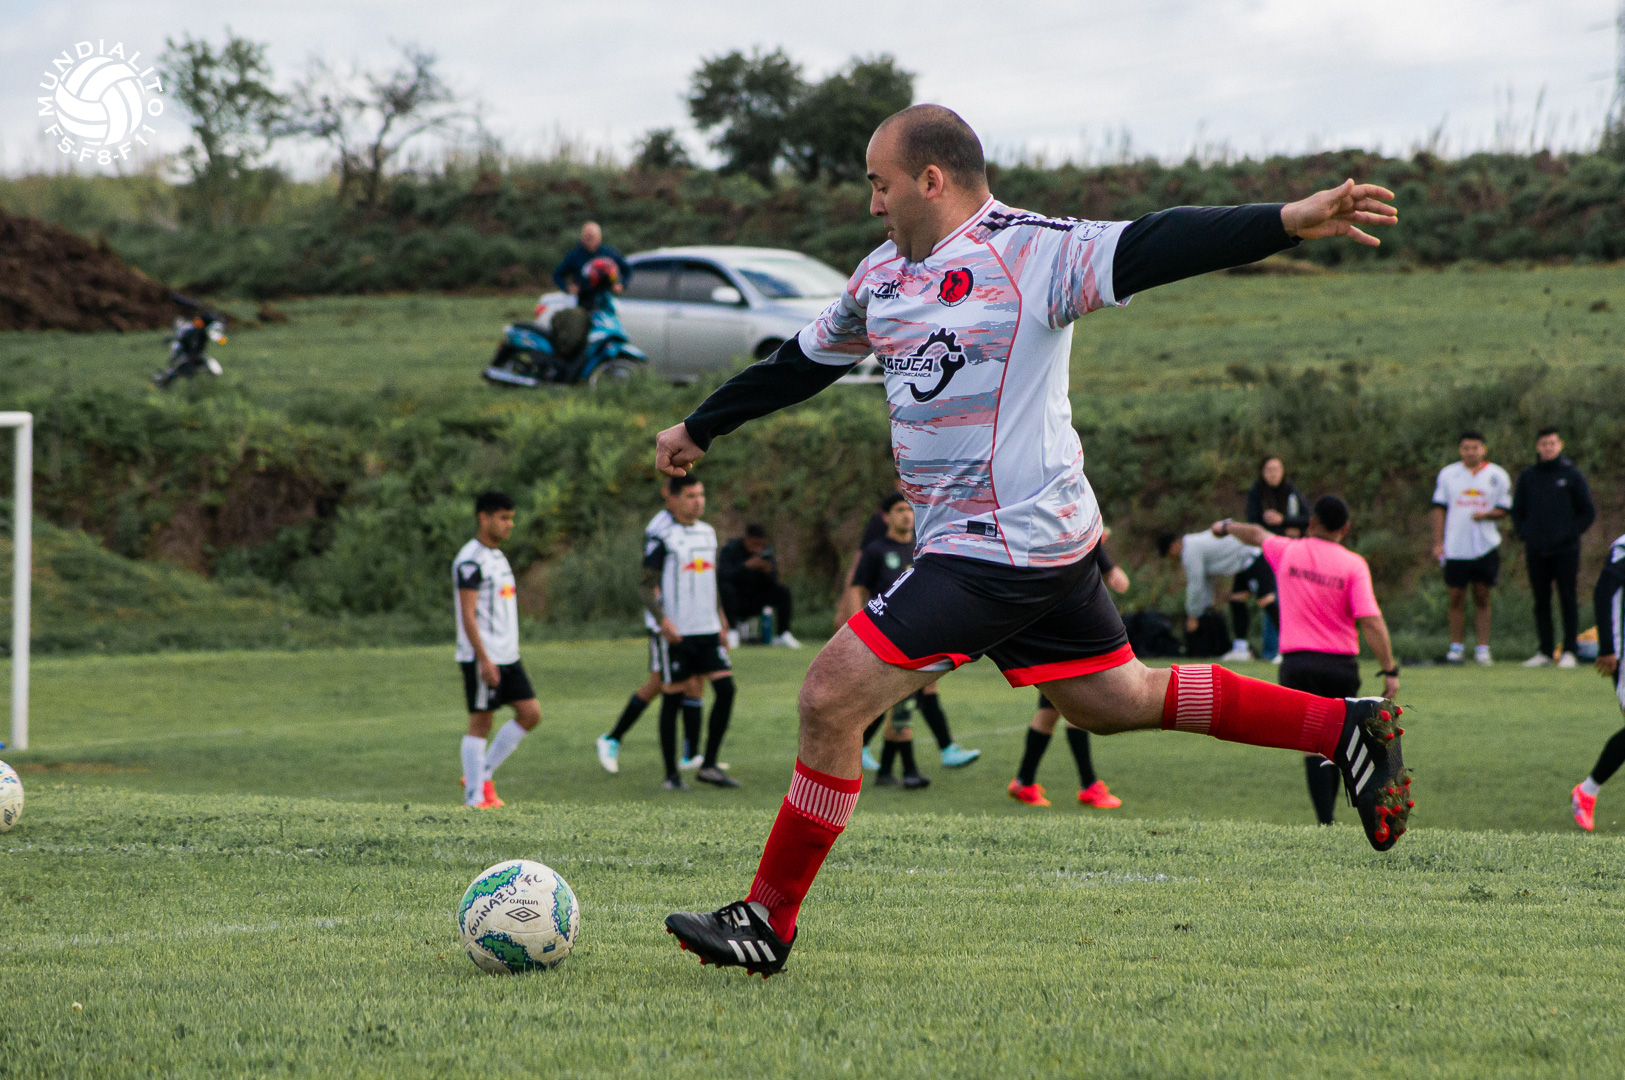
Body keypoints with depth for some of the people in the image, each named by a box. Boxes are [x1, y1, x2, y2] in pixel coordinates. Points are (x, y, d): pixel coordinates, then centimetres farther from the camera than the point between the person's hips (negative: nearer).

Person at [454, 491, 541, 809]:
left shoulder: (498, 556, 17)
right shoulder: (470, 561, -13)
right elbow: (468, 614, -18)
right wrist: (484, 660, -23)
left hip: (507, 656, 9)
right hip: (481, 658, -9)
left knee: (531, 713, 3)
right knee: (480, 722, -4)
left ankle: (483, 774, 12)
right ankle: (474, 797, 1)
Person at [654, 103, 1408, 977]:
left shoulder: (1030, 252, -12)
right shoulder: (882, 275, 14)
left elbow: (1150, 249, -23)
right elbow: (803, 363, 28)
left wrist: (1289, 221, -36)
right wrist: (700, 428, 38)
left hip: (1003, 548, -9)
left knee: (831, 700, -11)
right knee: (1117, 700, 17)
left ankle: (768, 922, -2)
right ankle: (1347, 727, 23)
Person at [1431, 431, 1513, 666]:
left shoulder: (1498, 476, 4)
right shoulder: (1447, 474, 7)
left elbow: (1504, 508, 6)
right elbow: (1439, 509, 9)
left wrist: (1486, 514, -15)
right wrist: (1438, 542, 2)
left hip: (1486, 546, -1)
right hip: (1455, 547, 1)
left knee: (1482, 597, 1)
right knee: (1456, 597, 1)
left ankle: (1483, 648, 3)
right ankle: (1457, 647, 8)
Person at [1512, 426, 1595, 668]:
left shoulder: (1573, 476, 3)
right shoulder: (1527, 477, 11)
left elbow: (1588, 512, 6)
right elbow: (1517, 510, 18)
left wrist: (1571, 533, -5)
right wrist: (1524, 535, 4)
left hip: (1566, 550, -3)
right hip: (1536, 551, 3)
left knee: (1568, 601, -3)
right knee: (1541, 602, 5)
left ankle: (1569, 651, 0)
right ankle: (1546, 651, 10)